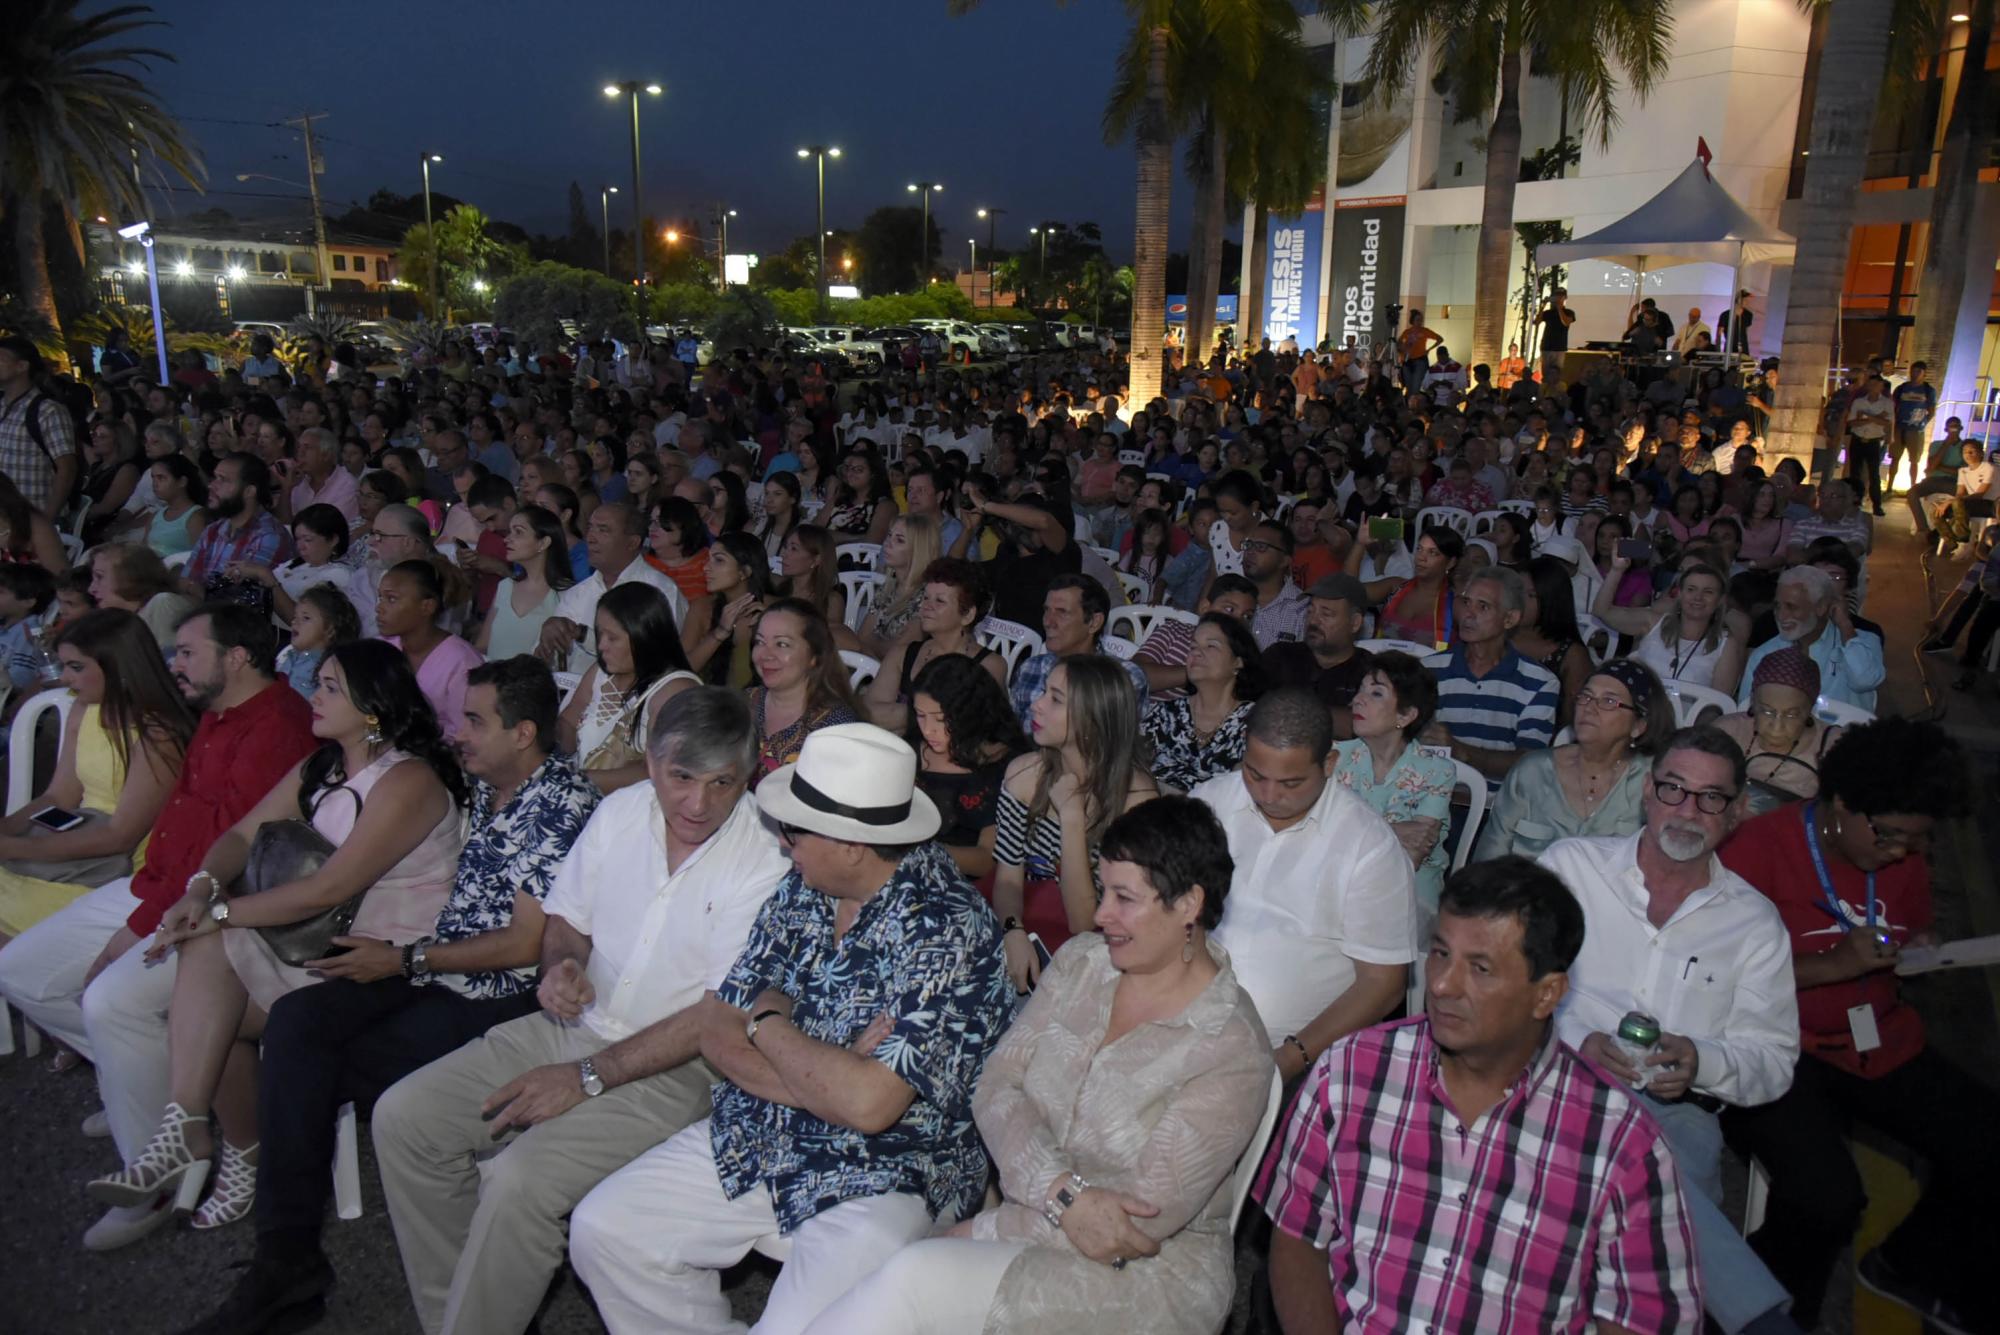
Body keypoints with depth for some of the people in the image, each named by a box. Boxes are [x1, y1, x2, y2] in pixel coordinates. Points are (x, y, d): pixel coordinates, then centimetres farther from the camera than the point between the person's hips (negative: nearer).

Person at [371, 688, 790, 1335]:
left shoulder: (766, 861, -19)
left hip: (674, 1069, -7)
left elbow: (722, 1017, -19)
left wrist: (586, 1079, -17)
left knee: (520, 1180, -25)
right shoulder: (620, 810, 0)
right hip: (574, 1026, 7)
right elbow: (565, 919, 15)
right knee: (403, 1116, -1)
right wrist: (561, 965, -10)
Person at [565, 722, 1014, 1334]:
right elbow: (718, 1031, 1)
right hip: (758, 1140, 7)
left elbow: (868, 1104, -29)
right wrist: (826, 1077, -16)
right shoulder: (803, 891, 0)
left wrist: (769, 1022, -12)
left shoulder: (943, 927, -22)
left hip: (887, 1175, -7)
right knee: (601, 1229, 0)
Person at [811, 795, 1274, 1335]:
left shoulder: (1232, 1051, -16)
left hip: (1154, 1271, -5)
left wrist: (980, 1231, -14)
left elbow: (1145, 1218, -17)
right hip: (1031, 1218, 5)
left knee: (915, 1278, -27)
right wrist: (1064, 1196, -19)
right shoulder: (1082, 961, 2)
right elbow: (996, 1084, -2)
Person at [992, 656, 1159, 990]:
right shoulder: (1025, 774, -3)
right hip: (1026, 934, 5)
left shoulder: (1135, 796, -17)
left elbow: (1086, 925, -18)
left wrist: (1071, 816, -23)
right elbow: (1008, 879, 1)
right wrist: (1014, 932, -20)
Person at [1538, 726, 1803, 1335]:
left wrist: (1701, 1062, -12)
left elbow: (1773, 1060, 10)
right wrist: (1575, 1042, -15)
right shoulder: (1571, 863, 10)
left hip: (1677, 1111, 1)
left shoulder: (1755, 921, 15)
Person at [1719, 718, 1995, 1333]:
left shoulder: (1905, 857, 6)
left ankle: (1911, 1268, 25)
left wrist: (1921, 948, 2)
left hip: (1882, 1045, 7)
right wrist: (1833, 965, -24)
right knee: (1827, 1196, -27)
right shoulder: (1760, 845, -15)